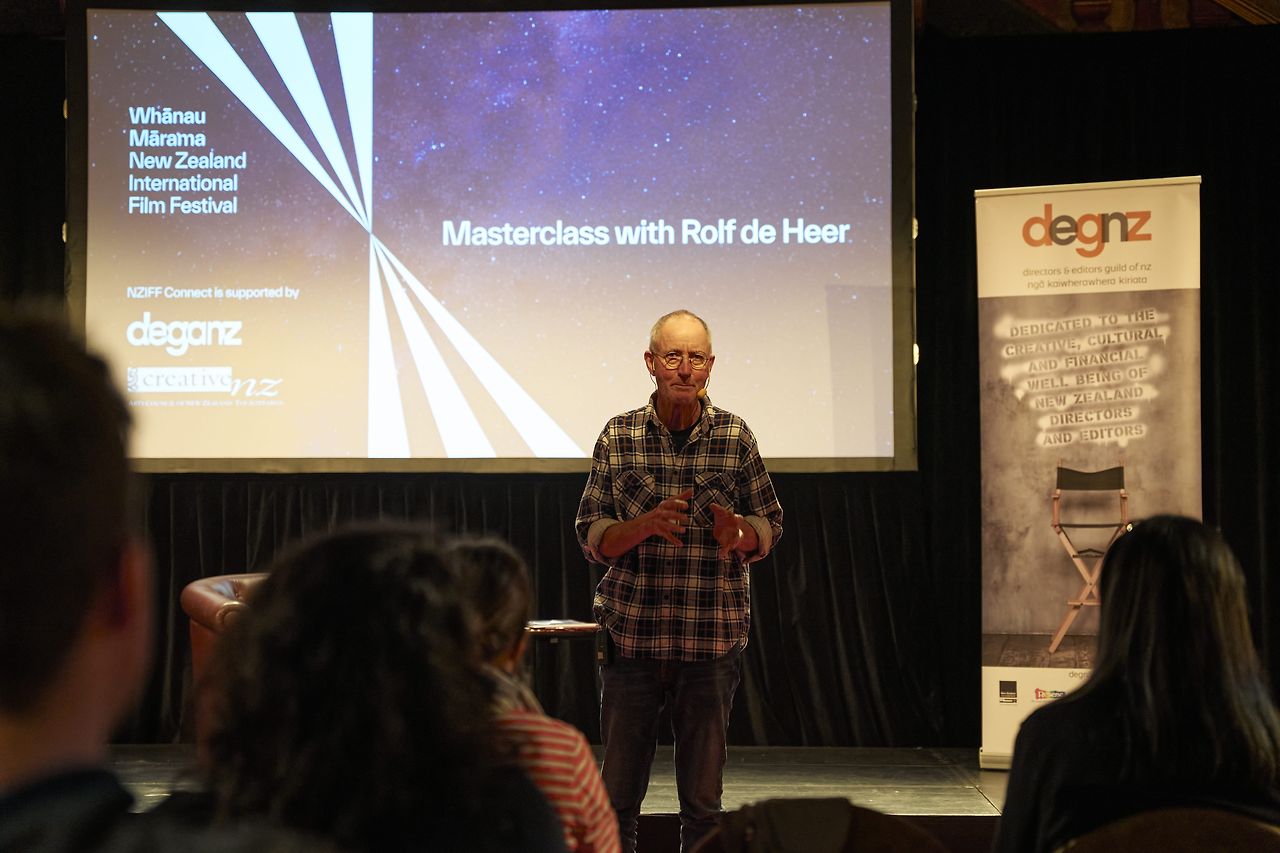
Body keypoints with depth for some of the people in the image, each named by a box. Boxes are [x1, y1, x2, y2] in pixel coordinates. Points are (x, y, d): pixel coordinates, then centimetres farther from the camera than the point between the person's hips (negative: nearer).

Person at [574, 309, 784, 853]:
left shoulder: (736, 437, 3)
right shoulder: (619, 436, 3)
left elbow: (770, 526, 10)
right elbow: (591, 538, 3)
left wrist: (738, 532, -13)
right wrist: (647, 525, -17)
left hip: (712, 639, 0)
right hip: (631, 631, 0)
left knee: (702, 798, 6)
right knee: (617, 793, 3)